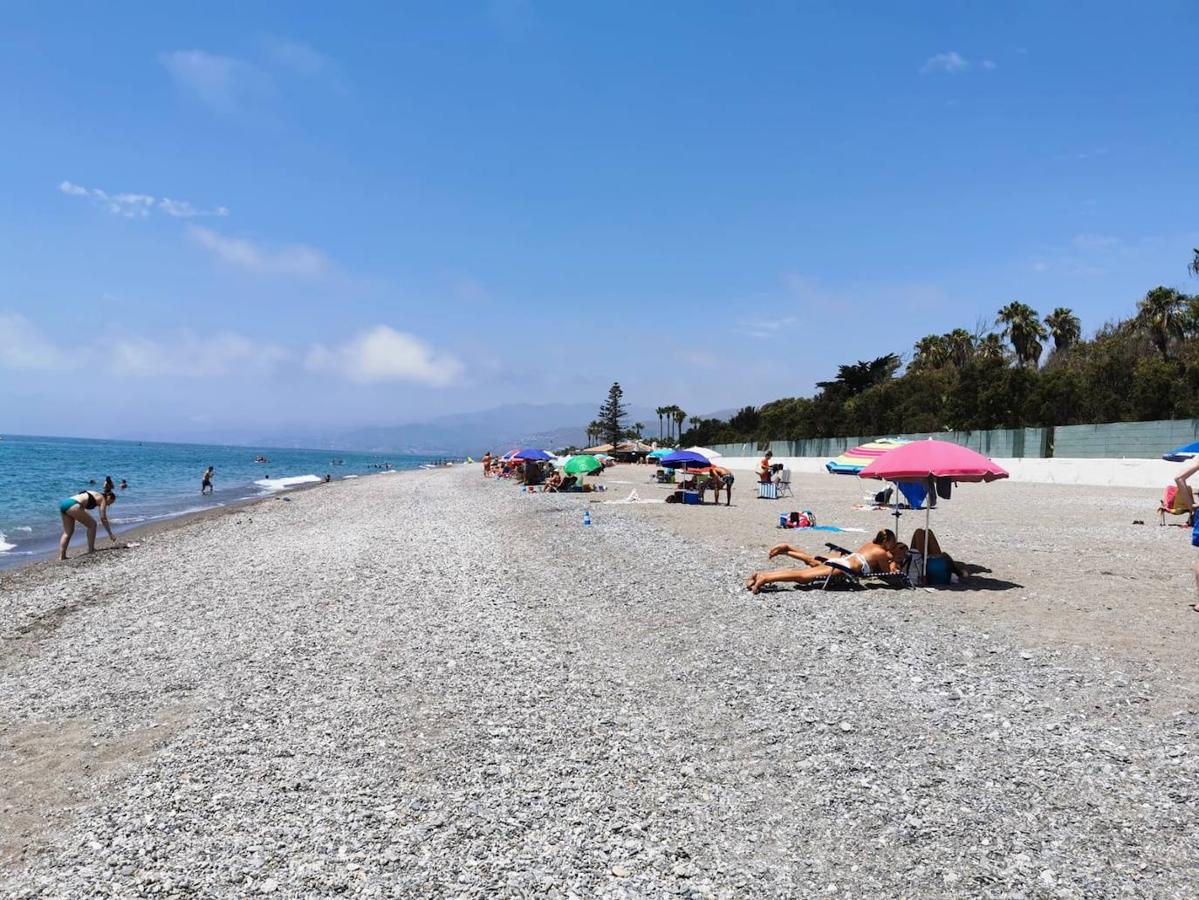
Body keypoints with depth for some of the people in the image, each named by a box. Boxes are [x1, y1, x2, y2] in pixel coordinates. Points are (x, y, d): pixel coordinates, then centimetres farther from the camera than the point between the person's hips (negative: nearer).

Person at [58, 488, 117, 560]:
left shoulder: (94, 495, 30)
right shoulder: (102, 499, 7)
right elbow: (103, 518, 3)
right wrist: (110, 534, 7)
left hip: (63, 504, 9)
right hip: (72, 505, -9)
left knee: (68, 532, 16)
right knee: (92, 524, 5)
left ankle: (61, 556, 12)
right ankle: (91, 550, 8)